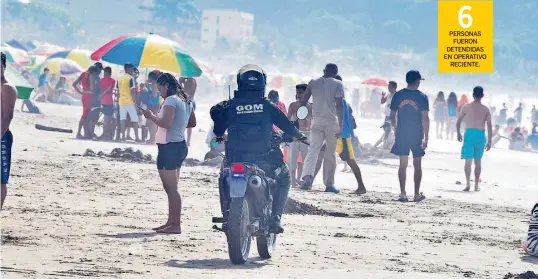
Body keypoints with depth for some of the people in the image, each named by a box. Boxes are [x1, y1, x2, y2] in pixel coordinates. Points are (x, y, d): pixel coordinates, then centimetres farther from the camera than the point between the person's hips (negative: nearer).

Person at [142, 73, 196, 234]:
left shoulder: (171, 100, -15)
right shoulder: (185, 101, 14)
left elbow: (165, 122, -26)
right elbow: (192, 123, 23)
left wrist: (151, 116, -11)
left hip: (169, 147, -10)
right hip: (180, 144, 10)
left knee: (171, 188, -8)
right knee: (172, 188, 16)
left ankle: (175, 225, -10)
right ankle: (171, 222, 21)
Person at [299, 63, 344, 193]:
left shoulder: (313, 83, 9)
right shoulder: (338, 84, 0)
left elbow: (303, 102, 7)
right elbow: (339, 105, -8)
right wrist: (340, 125, -9)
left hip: (316, 121, 2)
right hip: (332, 122, -2)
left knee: (313, 150, -4)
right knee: (330, 154, 7)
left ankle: (307, 176, -27)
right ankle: (329, 184, 7)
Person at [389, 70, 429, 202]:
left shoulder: (398, 95, 1)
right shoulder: (422, 97, -7)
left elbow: (392, 115, 5)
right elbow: (425, 118, -9)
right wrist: (426, 138, -6)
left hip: (402, 135, 2)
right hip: (417, 135, -2)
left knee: (403, 164, 5)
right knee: (417, 164, 7)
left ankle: (403, 194, 1)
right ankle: (417, 194, 9)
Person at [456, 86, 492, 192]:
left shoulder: (466, 107, 0)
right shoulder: (486, 109, 3)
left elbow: (458, 122, 6)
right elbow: (489, 126, 0)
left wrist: (458, 133, 21)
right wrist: (489, 141, 6)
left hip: (469, 133, -2)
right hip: (481, 135, 2)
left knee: (468, 160, -4)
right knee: (478, 161, 14)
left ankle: (468, 183, -19)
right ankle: (476, 185, 20)